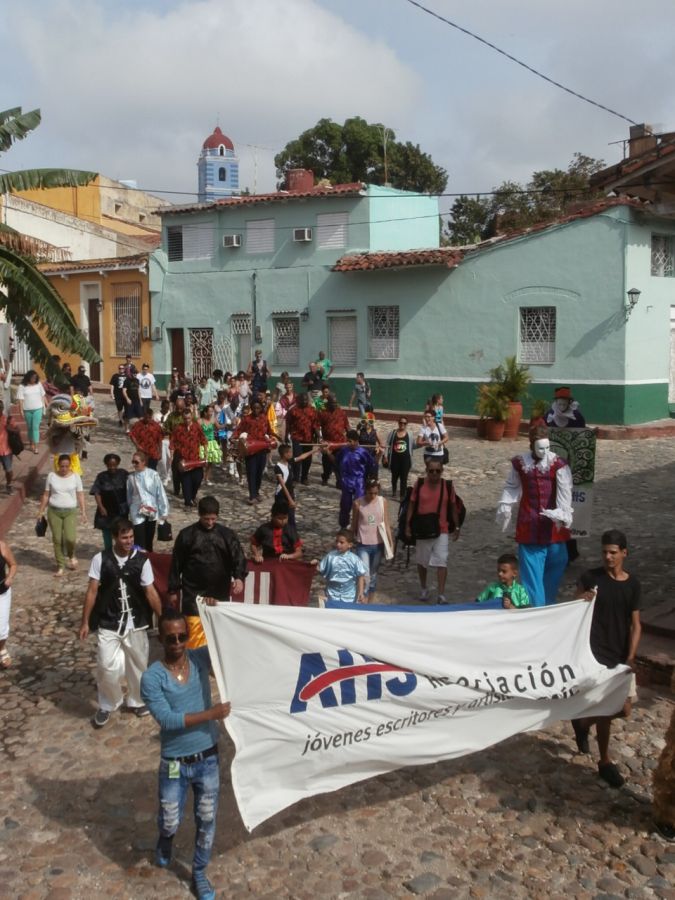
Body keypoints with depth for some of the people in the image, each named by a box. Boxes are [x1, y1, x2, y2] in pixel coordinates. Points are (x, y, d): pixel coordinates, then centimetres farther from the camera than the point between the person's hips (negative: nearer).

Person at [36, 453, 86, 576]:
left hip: (70, 512, -1)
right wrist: (40, 511, 6)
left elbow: (80, 495, 0)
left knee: (70, 538, -15)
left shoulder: (75, 476, -2)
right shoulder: (51, 476, 1)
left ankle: (71, 556, 18)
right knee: (57, 539, 3)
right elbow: (46, 495, 7)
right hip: (54, 511, 2)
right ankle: (60, 566, 16)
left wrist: (83, 512, -5)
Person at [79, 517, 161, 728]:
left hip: (136, 623, 1)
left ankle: (137, 700, 37)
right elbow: (92, 591, -4)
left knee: (138, 664, 14)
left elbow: (150, 593, -5)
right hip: (108, 624, -1)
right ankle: (107, 705, 21)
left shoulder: (142, 561, -8)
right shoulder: (100, 559, -9)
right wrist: (85, 622, -4)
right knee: (107, 667, -5)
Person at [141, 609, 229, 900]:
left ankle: (199, 874, 38)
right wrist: (211, 714, -25)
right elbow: (167, 720, -24)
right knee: (170, 822, 15)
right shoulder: (151, 678, -17)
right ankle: (165, 841, 52)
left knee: (207, 821, 14)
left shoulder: (201, 658, -8)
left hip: (208, 758, 2)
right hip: (174, 763, -2)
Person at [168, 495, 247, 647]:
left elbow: (238, 557, -6)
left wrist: (239, 577, -25)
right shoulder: (186, 535, -1)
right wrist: (173, 590, 5)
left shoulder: (227, 534, 2)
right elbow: (176, 564, 3)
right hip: (193, 593, -2)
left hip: (220, 593, 2)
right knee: (195, 629, -5)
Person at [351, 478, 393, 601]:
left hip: (378, 544, 2)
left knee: (373, 575, 14)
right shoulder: (358, 503, -7)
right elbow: (354, 525, 3)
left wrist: (390, 542, -1)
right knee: (364, 574, -12)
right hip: (363, 545, -2)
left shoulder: (383, 502, -2)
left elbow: (386, 524, 2)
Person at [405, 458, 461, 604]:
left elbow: (453, 507, 6)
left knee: (441, 562, -9)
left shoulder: (448, 486, -4)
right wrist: (408, 525, -1)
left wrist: (456, 527, 8)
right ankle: (423, 589, 35)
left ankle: (441, 594, -6)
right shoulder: (419, 484, -5)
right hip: (422, 530, 1)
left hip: (442, 530, -1)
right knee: (422, 561, 15)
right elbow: (412, 505, 1)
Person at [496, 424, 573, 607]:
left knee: (556, 562, 9)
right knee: (531, 568, 2)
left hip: (553, 523, -1)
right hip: (529, 525, 1)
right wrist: (504, 506, 4)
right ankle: (535, 605, 9)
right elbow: (511, 487, 11)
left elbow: (565, 491, -16)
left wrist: (563, 514, -26)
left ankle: (549, 603, 28)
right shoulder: (520, 463, -2)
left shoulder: (558, 464, -10)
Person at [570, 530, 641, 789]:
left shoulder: (632, 585, 2)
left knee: (624, 709, 8)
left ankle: (583, 722, 35)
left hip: (621, 656, 4)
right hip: (596, 653, -4)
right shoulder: (590, 578, -6)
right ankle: (605, 762, 16)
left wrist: (630, 657, -9)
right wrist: (582, 601, -26)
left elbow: (635, 625, 3)